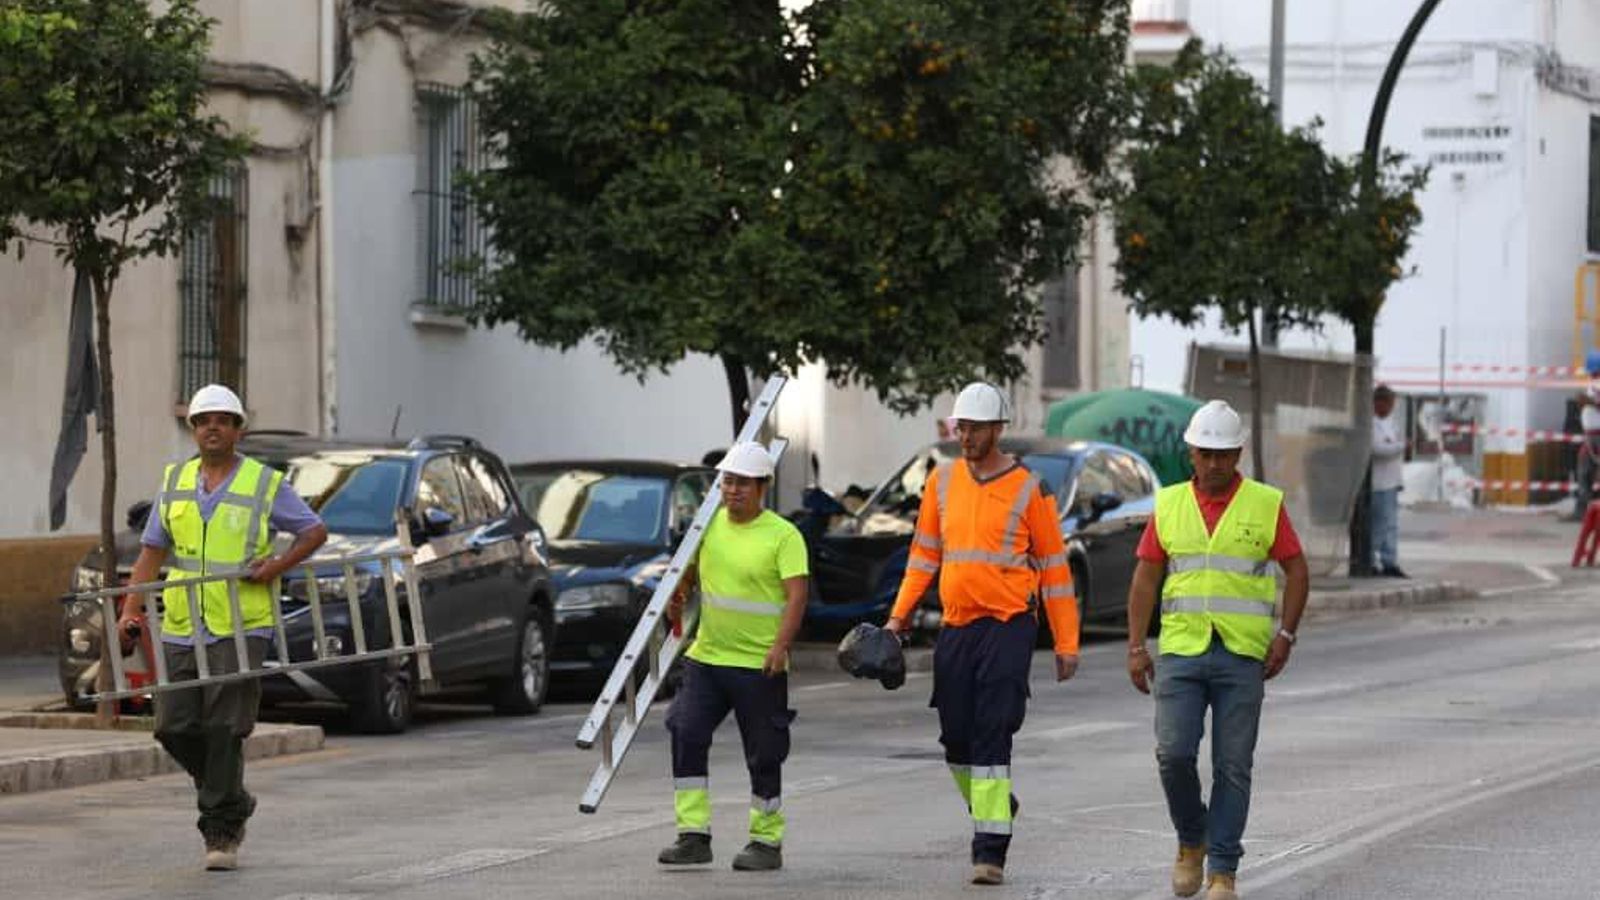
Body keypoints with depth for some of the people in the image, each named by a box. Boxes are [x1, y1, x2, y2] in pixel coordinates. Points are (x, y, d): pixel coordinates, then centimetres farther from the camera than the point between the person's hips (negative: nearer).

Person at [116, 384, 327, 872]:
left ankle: (222, 831, -3)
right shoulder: (175, 481, 12)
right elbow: (152, 551, 12)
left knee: (224, 730, -11)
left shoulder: (265, 484, 0)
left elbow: (316, 530, 7)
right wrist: (131, 609, 0)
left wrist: (278, 566, -9)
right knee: (174, 727, 1)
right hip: (182, 630, 5)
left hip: (240, 629, -4)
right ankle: (233, 799, 24)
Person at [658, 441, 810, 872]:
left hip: (759, 664, -5)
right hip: (706, 657, 5)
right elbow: (691, 567, 27)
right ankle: (694, 836, -1)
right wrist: (678, 595, 10)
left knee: (763, 756, 3)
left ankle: (766, 843, 15)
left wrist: (780, 646, -26)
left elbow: (797, 594, -16)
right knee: (686, 736, -7)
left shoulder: (783, 535, -9)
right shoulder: (709, 524, 8)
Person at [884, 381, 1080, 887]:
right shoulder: (943, 481, 10)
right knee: (956, 739, 8)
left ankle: (990, 851, -12)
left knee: (993, 736, -12)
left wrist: (1066, 643, 0)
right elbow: (925, 554, 17)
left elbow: (1053, 566, 1)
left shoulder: (1027, 489, -3)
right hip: (955, 627, 5)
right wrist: (899, 616, 8)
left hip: (1008, 626, -5)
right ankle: (994, 806, 35)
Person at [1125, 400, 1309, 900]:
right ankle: (1191, 841, 16)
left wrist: (1285, 635, -8)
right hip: (1181, 650, 1)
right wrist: (1136, 647, 2)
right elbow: (1146, 578, 9)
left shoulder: (1266, 504, 1)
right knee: (1174, 754, -10)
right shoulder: (1169, 505, 7)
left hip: (1243, 654, -1)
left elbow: (1297, 572, 4)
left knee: (1232, 766, -1)